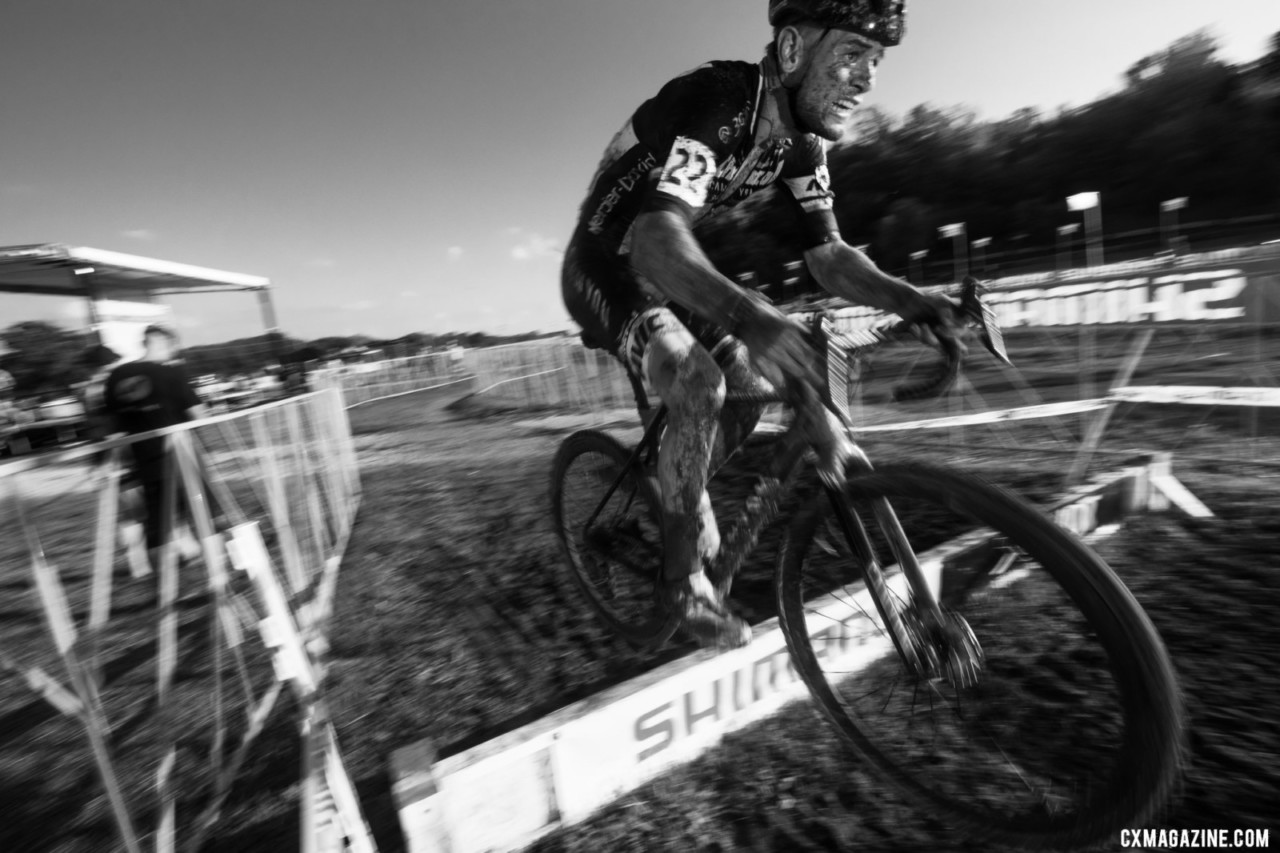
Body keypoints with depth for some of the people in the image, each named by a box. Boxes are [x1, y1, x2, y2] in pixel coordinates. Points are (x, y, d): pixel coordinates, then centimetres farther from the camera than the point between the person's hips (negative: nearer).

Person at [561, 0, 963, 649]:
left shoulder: (800, 140, -2)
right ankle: (684, 574, -9)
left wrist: (911, 301, -21)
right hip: (605, 267, -7)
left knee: (752, 385, -2)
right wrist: (748, 317, -59)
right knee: (697, 382, -29)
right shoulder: (717, 103, -27)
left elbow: (828, 256, -4)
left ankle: (673, 499, 21)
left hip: (662, 273, 8)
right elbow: (655, 239, -42)